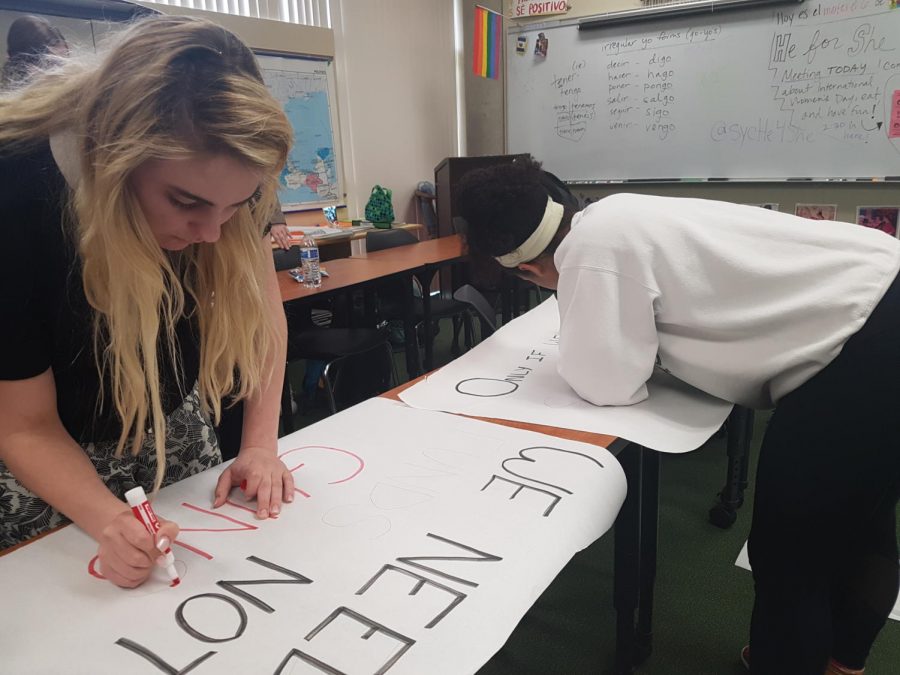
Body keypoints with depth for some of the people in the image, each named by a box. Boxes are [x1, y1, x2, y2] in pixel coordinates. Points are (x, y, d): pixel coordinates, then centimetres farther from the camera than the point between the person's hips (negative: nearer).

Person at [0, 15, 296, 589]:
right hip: (58, 462, -2)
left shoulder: (220, 181, -23)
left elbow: (262, 312, -9)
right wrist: (109, 521, -36)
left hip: (178, 434, 3)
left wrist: (261, 444, -17)